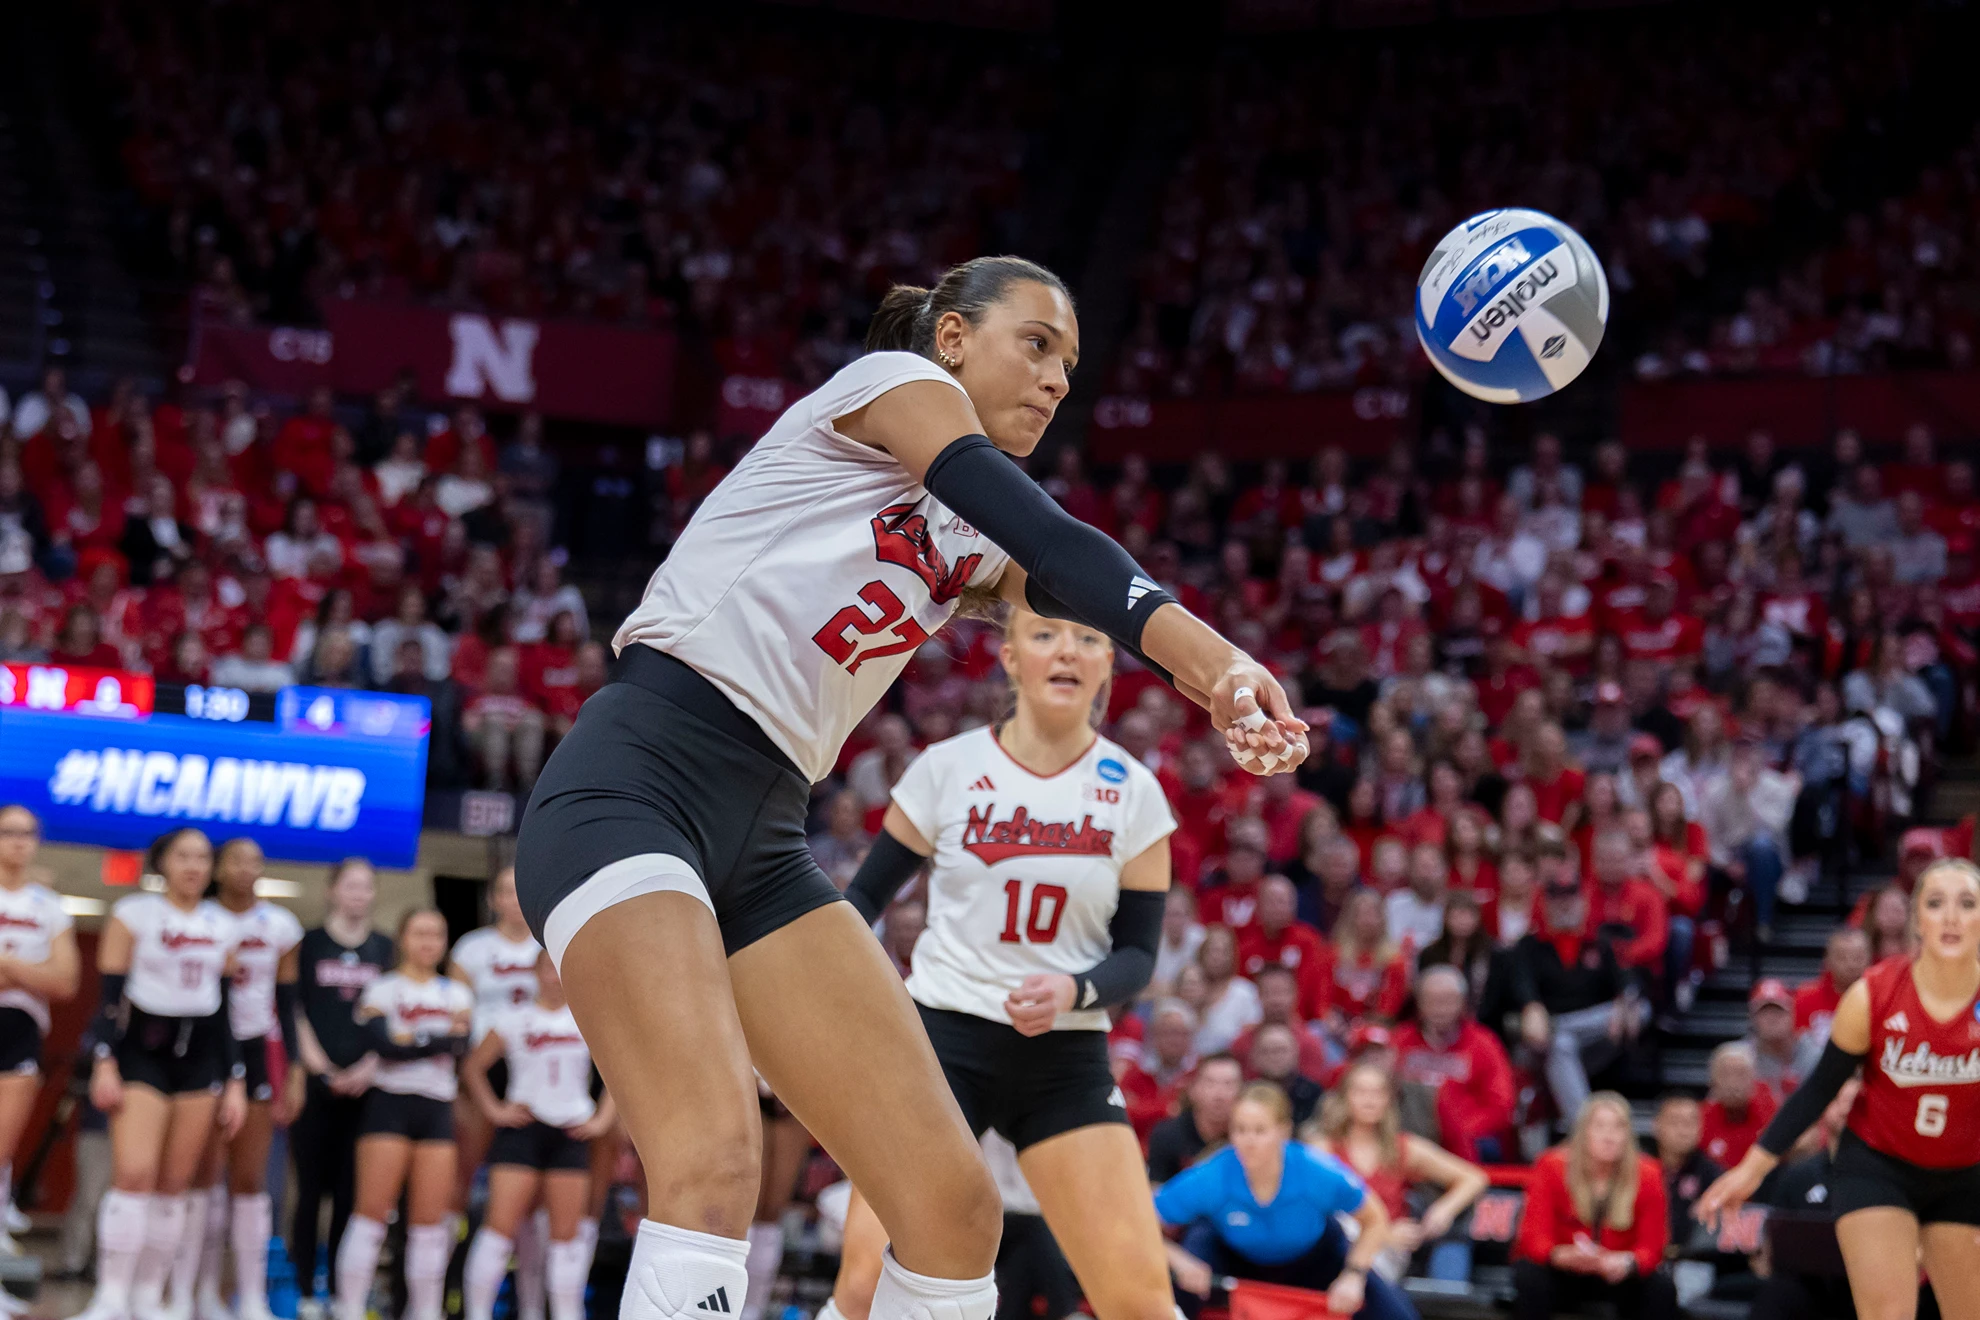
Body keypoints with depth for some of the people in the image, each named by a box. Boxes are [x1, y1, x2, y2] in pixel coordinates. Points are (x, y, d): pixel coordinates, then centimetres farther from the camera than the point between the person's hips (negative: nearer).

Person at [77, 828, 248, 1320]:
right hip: (143, 1052, -4)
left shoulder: (222, 925, 11)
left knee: (175, 1184, 1)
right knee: (135, 1173, -17)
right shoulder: (133, 914, -1)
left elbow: (226, 1007, 13)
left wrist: (235, 1081, 10)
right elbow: (110, 995, -5)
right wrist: (105, 1062, -14)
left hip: (201, 1057, 4)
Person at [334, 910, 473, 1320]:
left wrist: (411, 1039, -12)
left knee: (431, 1217, 0)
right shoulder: (382, 990, 2)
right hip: (390, 1103, -4)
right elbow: (386, 1044, -14)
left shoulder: (456, 994, 16)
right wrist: (441, 1038, -10)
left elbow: (460, 1045, -1)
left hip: (437, 1108, 4)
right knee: (373, 1210, -10)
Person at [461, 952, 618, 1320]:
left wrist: (602, 1120, 5)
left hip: (570, 1133, 2)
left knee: (567, 1231, 2)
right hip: (523, 1128, -2)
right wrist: (494, 1110, 0)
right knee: (501, 1224, -10)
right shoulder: (515, 1021, 2)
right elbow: (472, 1067, 9)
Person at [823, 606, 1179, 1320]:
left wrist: (1074, 990, -18)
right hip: (942, 1038, -1)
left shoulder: (1133, 792, 1)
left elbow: (1138, 952, 3)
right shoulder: (948, 767, -2)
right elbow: (864, 898, 7)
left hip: (1066, 1057, 1)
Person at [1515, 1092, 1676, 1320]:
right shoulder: (1552, 1167, -14)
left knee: (1662, 1288, -26)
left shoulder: (1647, 1175, -10)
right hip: (1561, 1273, -1)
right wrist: (1562, 1256, -43)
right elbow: (1534, 1236, -19)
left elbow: (1651, 1246, -12)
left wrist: (1628, 1263, -38)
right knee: (1530, 1280, -33)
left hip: (1618, 1274, 2)